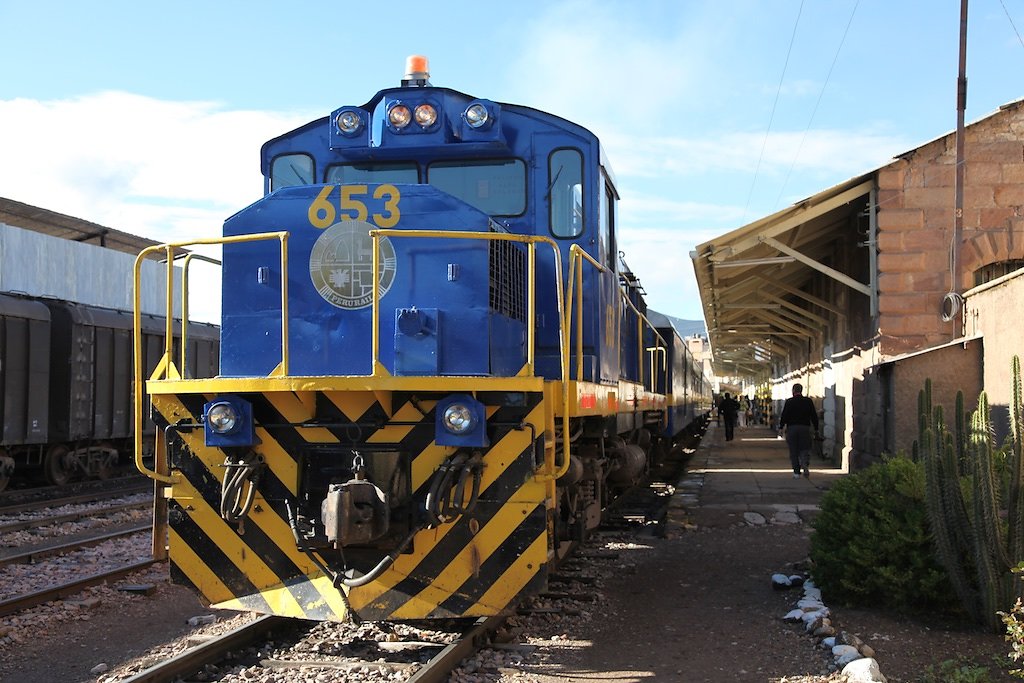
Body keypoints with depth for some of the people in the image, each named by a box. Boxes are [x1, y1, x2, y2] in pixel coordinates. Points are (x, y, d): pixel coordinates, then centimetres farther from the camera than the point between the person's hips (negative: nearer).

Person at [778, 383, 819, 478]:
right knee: (804, 449, 7)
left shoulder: (789, 402, -1)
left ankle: (796, 472, 3)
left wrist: (781, 427, 2)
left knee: (794, 451, 5)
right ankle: (806, 465, -19)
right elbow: (814, 416, 7)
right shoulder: (808, 401, 5)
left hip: (792, 428, -1)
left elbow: (784, 416, -5)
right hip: (805, 428, 1)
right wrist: (816, 428, 14)